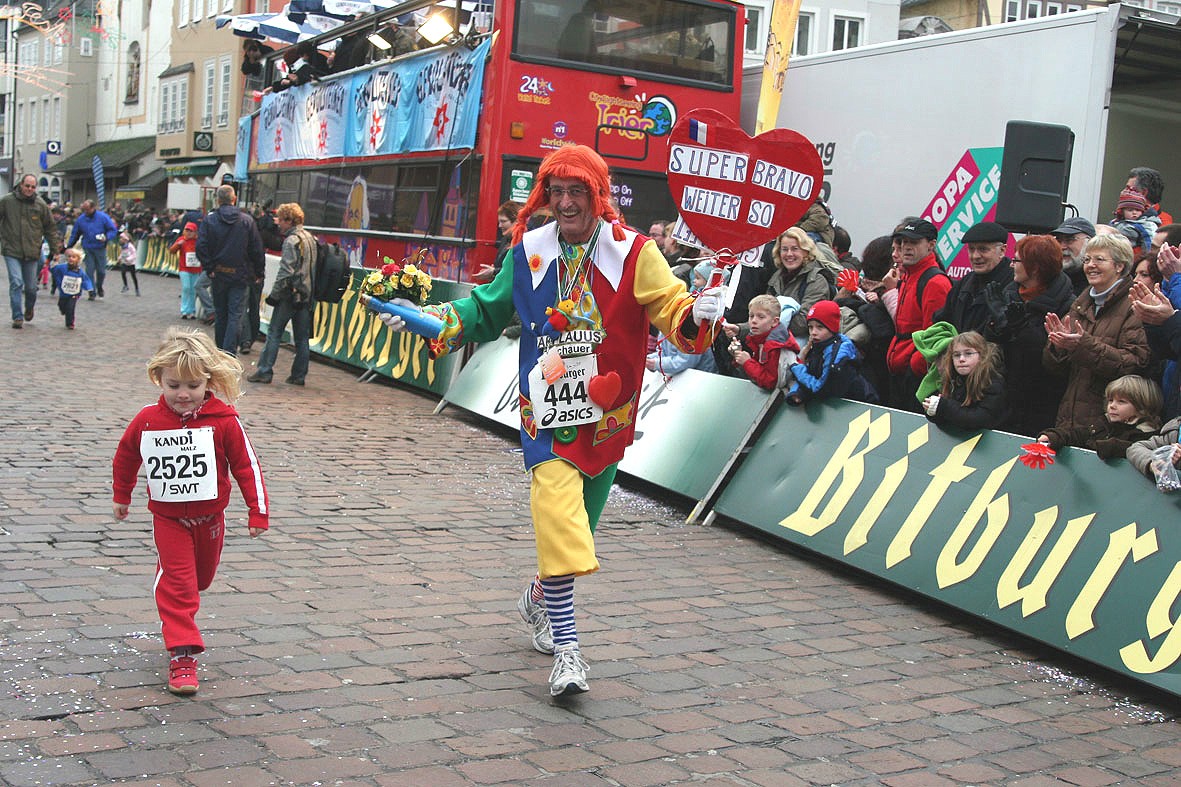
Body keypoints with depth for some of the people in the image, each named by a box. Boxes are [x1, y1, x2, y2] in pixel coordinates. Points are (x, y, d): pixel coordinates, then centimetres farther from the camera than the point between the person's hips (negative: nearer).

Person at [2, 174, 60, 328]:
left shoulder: (41, 205, 2)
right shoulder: (6, 201, -2)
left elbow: (51, 229, 9)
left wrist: (55, 250, 8)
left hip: (32, 252, 2)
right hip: (12, 251, -2)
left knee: (31, 287, 8)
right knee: (16, 283, -11)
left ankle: (29, 308, 37)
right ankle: (17, 317, -5)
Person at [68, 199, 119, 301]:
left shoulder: (103, 217, -5)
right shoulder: (81, 219, 3)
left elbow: (113, 230, -3)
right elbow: (75, 234, 12)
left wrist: (106, 237, -21)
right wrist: (68, 246, 7)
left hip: (100, 248, -1)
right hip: (87, 249, 1)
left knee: (101, 271, 4)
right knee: (90, 271, -4)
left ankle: (99, 287, 31)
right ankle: (92, 293, 2)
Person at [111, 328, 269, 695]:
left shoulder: (224, 420, -16)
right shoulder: (146, 421, -10)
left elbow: (246, 464, -9)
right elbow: (125, 457, 9)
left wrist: (258, 512, -9)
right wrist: (121, 497, 21)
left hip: (209, 516, 1)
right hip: (167, 517, -1)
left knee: (200, 578, 18)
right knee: (177, 580, -9)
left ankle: (177, 613, 49)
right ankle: (182, 654, -8)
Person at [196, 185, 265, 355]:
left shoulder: (209, 220, -4)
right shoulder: (247, 220, -4)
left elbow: (201, 247, -11)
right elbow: (257, 249, -4)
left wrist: (209, 268, -3)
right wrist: (259, 272, 5)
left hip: (218, 275, 1)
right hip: (240, 275, -1)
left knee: (220, 314, 14)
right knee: (236, 315, -1)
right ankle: (229, 353, -12)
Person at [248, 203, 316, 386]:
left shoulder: (291, 240, -12)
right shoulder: (311, 238, 13)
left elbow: (286, 271, -17)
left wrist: (274, 293, -12)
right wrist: (309, 291, 19)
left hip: (290, 294, -7)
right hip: (307, 294, 7)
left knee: (274, 333, -1)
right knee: (302, 337, 9)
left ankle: (264, 371, -1)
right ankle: (299, 375, 10)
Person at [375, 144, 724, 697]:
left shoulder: (633, 252, -4)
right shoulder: (528, 251, 4)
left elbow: (671, 309, -9)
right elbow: (486, 311, 16)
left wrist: (698, 314, -32)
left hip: (608, 412, 1)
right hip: (548, 407, 0)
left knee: (578, 521, 14)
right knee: (558, 515, -18)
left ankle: (540, 599, 43)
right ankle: (566, 647, -13)